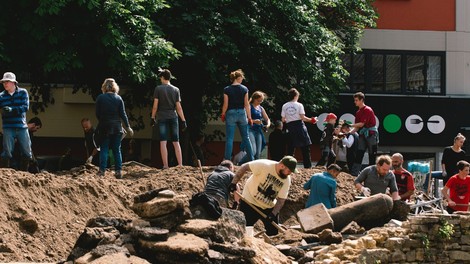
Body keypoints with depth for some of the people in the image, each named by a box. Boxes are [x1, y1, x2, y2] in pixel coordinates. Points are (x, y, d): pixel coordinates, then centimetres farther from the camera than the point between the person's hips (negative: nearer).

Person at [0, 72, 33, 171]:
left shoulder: (23, 92, 3)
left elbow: (25, 107, -9)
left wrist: (12, 109, -23)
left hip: (22, 127, 1)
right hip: (8, 128, -1)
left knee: (27, 153, 5)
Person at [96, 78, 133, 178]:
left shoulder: (100, 98, -5)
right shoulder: (118, 98, -1)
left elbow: (97, 114, -2)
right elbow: (123, 114, -1)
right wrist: (128, 127, 6)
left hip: (104, 127, -1)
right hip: (116, 127, 1)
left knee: (104, 149, 3)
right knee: (117, 150, 7)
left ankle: (102, 170, -5)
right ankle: (118, 171, 3)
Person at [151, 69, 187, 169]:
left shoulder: (158, 89, -2)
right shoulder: (176, 90, 5)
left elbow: (155, 105, -5)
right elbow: (178, 107, 2)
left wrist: (153, 117, 3)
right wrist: (183, 120, 4)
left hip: (162, 118, -2)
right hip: (173, 117, 3)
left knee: (163, 142, -2)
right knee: (176, 142, 7)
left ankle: (165, 165, -7)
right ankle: (180, 164, 5)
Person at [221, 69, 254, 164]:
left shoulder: (227, 90, -5)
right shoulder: (244, 89, -2)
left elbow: (225, 105, -4)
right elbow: (246, 104, -1)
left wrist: (223, 115, 11)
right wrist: (249, 117, 4)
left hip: (231, 114, -1)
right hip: (242, 113, 1)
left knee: (229, 138, 0)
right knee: (246, 137, 11)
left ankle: (227, 159, -4)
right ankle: (250, 158, 14)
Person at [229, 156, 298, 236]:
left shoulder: (287, 180, -11)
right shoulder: (264, 165, -26)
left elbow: (281, 199, -8)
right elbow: (244, 167, -19)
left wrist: (273, 214, -21)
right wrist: (234, 183, -20)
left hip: (269, 207, 5)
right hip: (250, 202, -5)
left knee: (274, 232, 4)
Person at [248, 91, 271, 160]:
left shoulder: (261, 108, 18)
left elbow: (267, 119, 27)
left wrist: (268, 124, 5)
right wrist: (254, 121, -20)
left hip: (258, 131, 7)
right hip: (250, 130, -7)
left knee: (258, 154, 1)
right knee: (253, 151, -22)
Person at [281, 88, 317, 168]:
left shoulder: (285, 106, 4)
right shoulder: (299, 105, -5)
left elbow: (283, 120, 3)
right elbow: (302, 117, -11)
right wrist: (311, 120, 4)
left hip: (290, 127, 3)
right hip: (299, 125, -3)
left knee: (290, 148, 8)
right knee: (305, 147, 2)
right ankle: (307, 165, -1)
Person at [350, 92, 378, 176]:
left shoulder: (367, 110, -11)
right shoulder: (358, 112, 13)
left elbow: (361, 124, -17)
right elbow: (357, 127, 13)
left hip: (371, 134, -8)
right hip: (363, 135, 8)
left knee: (372, 155, -1)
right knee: (359, 153, -1)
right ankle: (354, 173, -5)